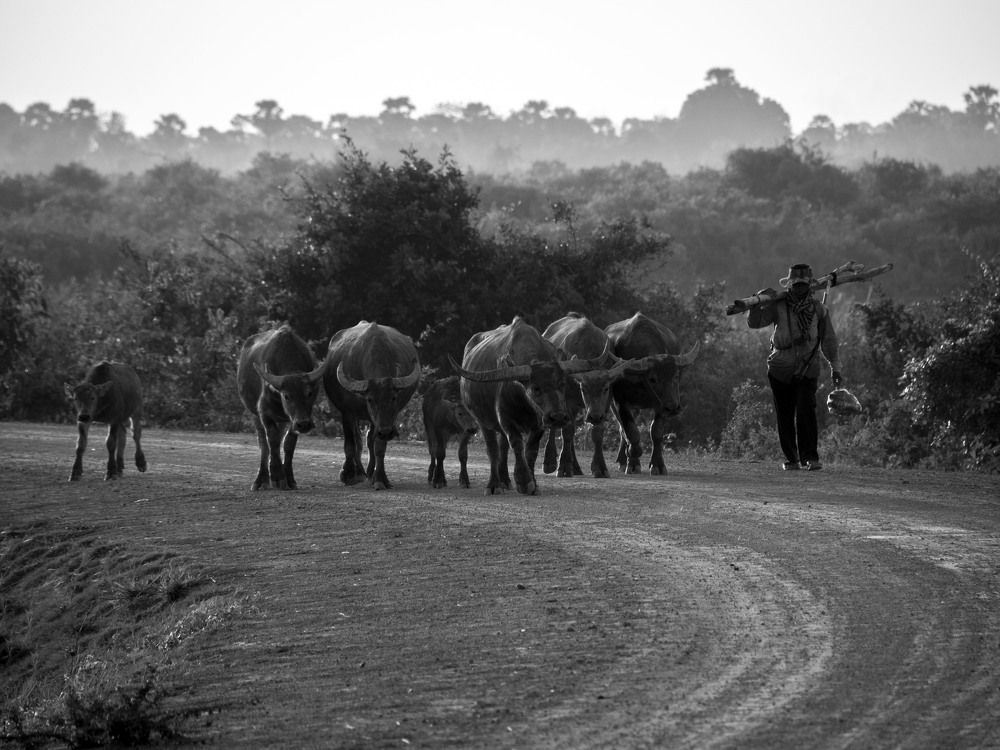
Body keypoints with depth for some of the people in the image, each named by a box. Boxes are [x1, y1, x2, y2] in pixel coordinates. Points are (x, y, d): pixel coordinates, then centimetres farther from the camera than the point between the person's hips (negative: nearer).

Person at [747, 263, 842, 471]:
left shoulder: (818, 309, 2)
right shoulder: (778, 307, -2)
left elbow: (828, 341, 10)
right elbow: (754, 322, -9)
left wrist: (835, 368, 11)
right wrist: (758, 302, -26)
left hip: (808, 370, -1)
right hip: (780, 372, 1)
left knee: (806, 412, -17)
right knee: (785, 417, 5)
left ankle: (810, 457, -17)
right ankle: (790, 459, 16)